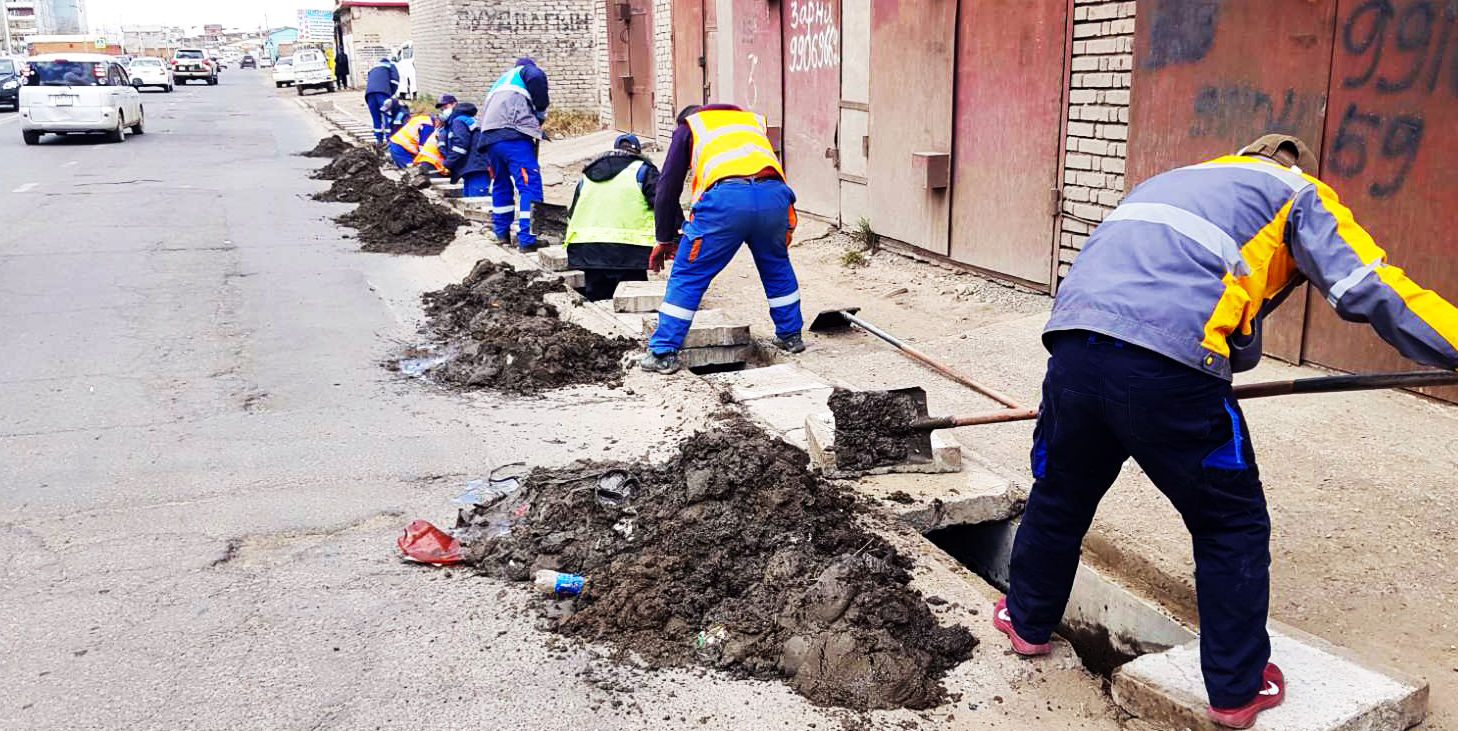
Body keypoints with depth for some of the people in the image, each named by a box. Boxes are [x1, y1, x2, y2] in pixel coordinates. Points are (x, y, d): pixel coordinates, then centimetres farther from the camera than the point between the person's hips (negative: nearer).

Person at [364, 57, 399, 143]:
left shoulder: (372, 69, 40)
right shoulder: (390, 66, 26)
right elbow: (395, 81, 10)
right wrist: (391, 94, 18)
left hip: (369, 93, 5)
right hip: (382, 91, -5)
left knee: (375, 117, 12)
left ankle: (378, 139, 15)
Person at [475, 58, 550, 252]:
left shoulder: (500, 81, 37)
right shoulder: (525, 70, 16)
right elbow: (537, 77, -9)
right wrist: (541, 111, 5)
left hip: (488, 137, 8)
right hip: (513, 135, -8)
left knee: (501, 184, 24)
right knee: (529, 184, -9)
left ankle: (501, 231, 34)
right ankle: (527, 239, -17)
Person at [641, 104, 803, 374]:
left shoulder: (688, 128, 28)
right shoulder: (755, 121, 39)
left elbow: (668, 187, 24)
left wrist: (664, 240, 29)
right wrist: (787, 227, 45)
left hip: (725, 199, -4)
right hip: (774, 196, 4)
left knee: (687, 276, 8)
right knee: (777, 267, 29)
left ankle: (663, 354, 10)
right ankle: (791, 335, 39)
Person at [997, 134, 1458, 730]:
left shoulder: (1168, 182, 38)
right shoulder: (1297, 193, 20)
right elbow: (1371, 290, 4)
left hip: (1074, 347, 6)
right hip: (1167, 370, -5)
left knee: (1059, 495, 28)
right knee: (1232, 526, 16)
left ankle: (1028, 621, 47)